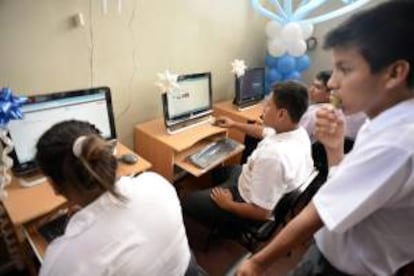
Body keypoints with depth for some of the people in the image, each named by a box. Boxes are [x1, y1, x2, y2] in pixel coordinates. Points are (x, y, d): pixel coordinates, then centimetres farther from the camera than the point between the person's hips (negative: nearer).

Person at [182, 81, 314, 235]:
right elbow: (264, 132, 12)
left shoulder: (273, 156, -41)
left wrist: (228, 205, -16)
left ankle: (230, 227, 22)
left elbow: (262, 213, -32)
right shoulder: (298, 132, -11)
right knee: (219, 170, 28)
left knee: (189, 202, 5)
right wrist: (234, 125, 20)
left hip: (252, 206, -8)